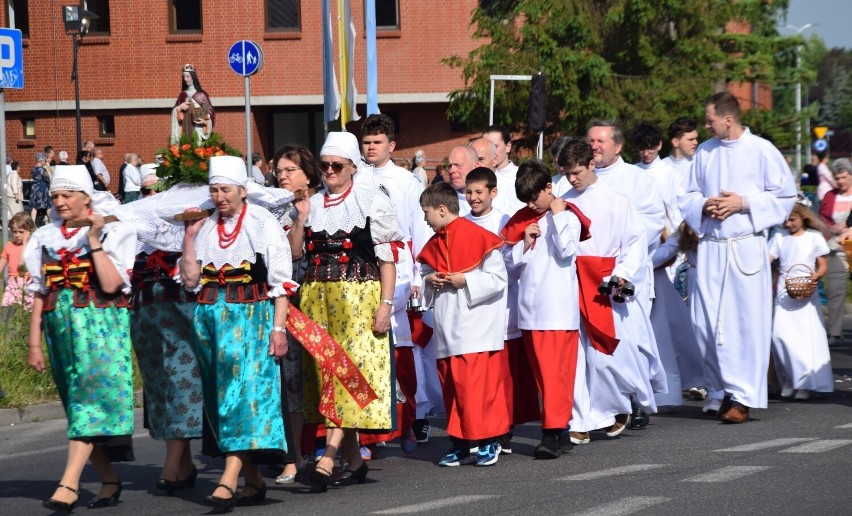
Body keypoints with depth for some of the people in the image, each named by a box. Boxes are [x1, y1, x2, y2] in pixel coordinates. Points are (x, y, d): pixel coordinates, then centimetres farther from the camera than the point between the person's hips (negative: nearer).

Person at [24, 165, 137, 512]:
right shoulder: (46, 238, 12)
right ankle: (110, 482, 16)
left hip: (100, 327, -5)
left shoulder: (113, 233, 0)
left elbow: (111, 284, -14)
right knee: (78, 406, 6)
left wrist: (94, 241, -13)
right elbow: (40, 294, 11)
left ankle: (69, 484, -26)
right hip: (60, 328, 5)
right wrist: (34, 343, 6)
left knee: (89, 402, -16)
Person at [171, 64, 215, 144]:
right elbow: (175, 112, 13)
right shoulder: (182, 95, 10)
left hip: (198, 130, -3)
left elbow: (210, 112, 0)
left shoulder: (201, 95, 0)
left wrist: (205, 121, -17)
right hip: (185, 129, 3)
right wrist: (179, 108, -7)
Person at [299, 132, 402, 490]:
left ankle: (328, 458, -22)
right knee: (325, 371, 4)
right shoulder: (312, 204, 15)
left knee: (350, 369, -14)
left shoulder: (373, 202, 1)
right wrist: (298, 218, 2)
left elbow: (387, 256, -4)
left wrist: (385, 304, -11)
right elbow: (298, 254, 18)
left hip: (359, 297, -5)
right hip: (317, 299, 5)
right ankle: (353, 461, 12)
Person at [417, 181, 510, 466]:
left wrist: (466, 280, -17)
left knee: (476, 384, -10)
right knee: (451, 384, 7)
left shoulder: (478, 237, -9)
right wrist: (429, 281, 2)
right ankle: (461, 441, 15)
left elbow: (498, 278, -10)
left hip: (474, 327, -7)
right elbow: (425, 272, 24)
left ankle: (487, 441, -2)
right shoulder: (434, 244, 13)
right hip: (446, 329, 7)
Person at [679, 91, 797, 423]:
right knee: (706, 322, 2)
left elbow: (785, 195, -1)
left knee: (746, 321, -5)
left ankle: (743, 396, 0)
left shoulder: (761, 150, -4)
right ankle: (723, 388, 17)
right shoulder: (704, 152, 9)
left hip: (746, 247, -4)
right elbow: (688, 196, 18)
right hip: (710, 248, 4)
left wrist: (744, 203, -11)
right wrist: (704, 205, -4)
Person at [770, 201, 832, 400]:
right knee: (780, 334, -9)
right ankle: (788, 379, 6)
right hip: (784, 292, 2)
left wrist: (817, 275, -16)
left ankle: (804, 383, 1)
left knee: (806, 335, -6)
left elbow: (823, 265, 5)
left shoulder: (814, 237, 4)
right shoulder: (779, 237, 9)